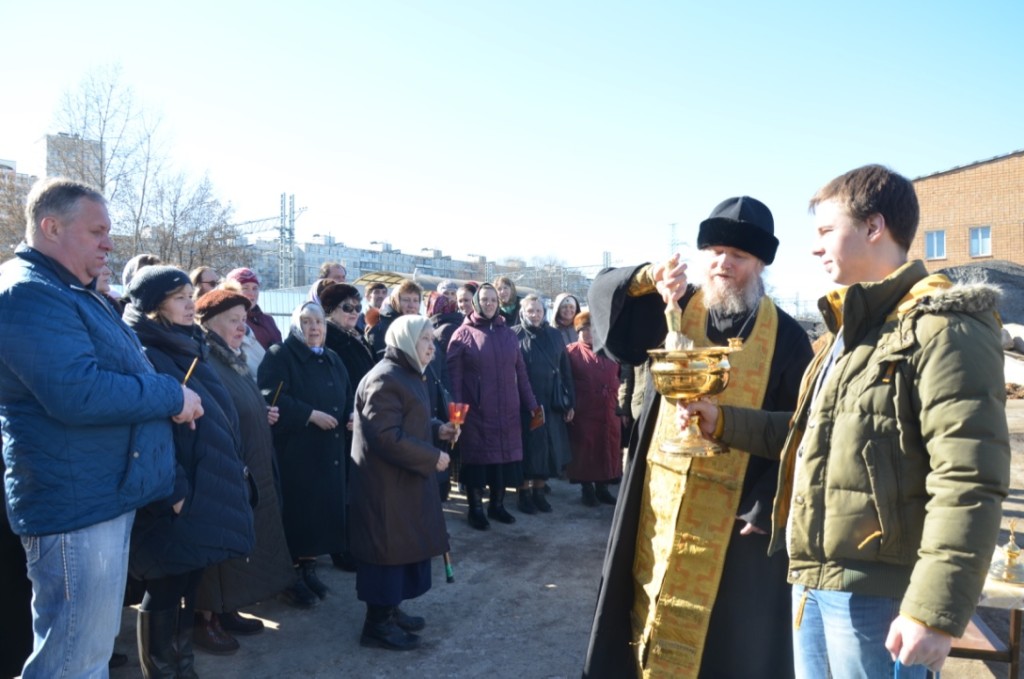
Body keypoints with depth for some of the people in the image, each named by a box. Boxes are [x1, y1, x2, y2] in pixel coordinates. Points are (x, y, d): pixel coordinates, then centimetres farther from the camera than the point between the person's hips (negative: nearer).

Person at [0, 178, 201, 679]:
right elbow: (78, 394, -28)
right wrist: (173, 395, -16)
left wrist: (170, 395, 10)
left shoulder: (69, 293, 19)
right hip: (75, 503, -11)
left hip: (103, 495, 11)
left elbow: (111, 373, 28)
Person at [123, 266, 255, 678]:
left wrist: (234, 472, 17)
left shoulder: (188, 348, 13)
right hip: (173, 500, -9)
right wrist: (174, 493, -21)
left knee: (187, 584, 17)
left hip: (203, 491, 9)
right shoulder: (144, 357, -15)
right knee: (164, 589, 4)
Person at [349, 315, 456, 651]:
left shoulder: (407, 376, 14)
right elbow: (386, 437, -28)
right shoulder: (385, 380, -21)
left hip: (403, 479, 11)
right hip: (387, 482, -11)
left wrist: (437, 428, 5)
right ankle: (377, 624, 12)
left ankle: (390, 610, 31)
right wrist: (433, 457, -21)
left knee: (402, 544, 18)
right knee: (388, 547, -1)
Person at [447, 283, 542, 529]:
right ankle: (475, 509, 18)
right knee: (477, 457, 4)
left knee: (504, 455, 9)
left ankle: (497, 505, 25)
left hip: (506, 410, 4)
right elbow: (454, 375, -6)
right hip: (476, 411, -4)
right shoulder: (463, 334, -2)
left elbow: (520, 372, 11)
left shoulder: (508, 334, 11)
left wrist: (531, 404, 7)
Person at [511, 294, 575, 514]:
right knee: (528, 448, 2)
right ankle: (524, 493, 15)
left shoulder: (554, 335, 9)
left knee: (548, 448, 8)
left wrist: (570, 402, 6)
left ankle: (539, 491, 22)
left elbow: (565, 370, 10)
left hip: (551, 403, 4)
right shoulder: (514, 335, -2)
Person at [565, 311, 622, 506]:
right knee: (585, 450, 3)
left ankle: (602, 487, 21)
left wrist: (622, 406, 8)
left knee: (608, 449, 8)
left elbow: (619, 378, 14)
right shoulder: (571, 351, 0)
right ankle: (587, 489, 14)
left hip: (609, 411, 4)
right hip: (583, 412, -4)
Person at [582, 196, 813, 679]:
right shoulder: (675, 308, 2)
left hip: (734, 508, -2)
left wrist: (767, 508, -12)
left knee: (725, 632, 10)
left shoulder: (785, 336, -4)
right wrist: (646, 278, -24)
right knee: (654, 611, 13)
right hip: (663, 497, 2)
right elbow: (603, 293, -4)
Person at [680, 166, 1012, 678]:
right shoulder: (851, 330, 17)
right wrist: (724, 422, 13)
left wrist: (934, 609, -24)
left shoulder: (941, 329, -14)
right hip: (813, 580, 9)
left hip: (872, 592, -9)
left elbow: (968, 482, -21)